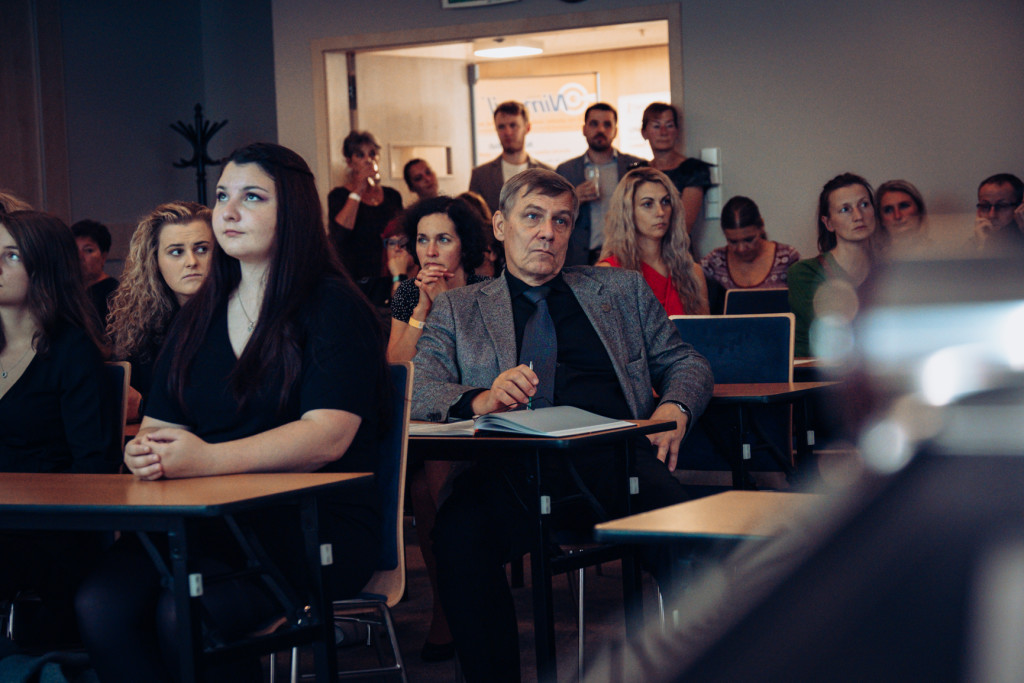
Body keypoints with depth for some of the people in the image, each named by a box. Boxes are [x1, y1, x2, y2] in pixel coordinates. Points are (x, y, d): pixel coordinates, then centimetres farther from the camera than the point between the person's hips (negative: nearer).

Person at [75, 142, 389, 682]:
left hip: (316, 521, -5)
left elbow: (328, 436, -13)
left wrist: (209, 459, -27)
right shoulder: (199, 316, 19)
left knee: (184, 613, -32)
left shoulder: (335, 308, -1)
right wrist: (145, 452, -11)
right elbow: (161, 421, 17)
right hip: (208, 519, 5)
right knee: (100, 604, -26)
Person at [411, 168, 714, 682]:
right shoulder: (457, 308, 24)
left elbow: (685, 362, 27)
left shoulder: (623, 290, 29)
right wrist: (481, 399, -13)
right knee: (459, 532, -35)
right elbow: (416, 389, 9)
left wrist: (675, 408, 2)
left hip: (613, 454, 1)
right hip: (512, 465, 0)